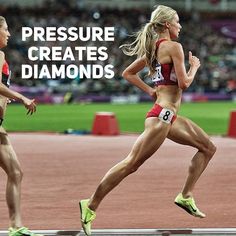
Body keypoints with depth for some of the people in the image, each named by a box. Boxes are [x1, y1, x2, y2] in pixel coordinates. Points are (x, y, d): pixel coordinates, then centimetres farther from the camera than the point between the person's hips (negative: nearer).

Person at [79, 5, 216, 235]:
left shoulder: (153, 48, 14)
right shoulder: (174, 47, -11)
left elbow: (127, 73, 20)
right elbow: (184, 83, -15)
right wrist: (194, 66, 3)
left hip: (170, 116, 10)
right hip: (162, 115, -10)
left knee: (208, 147, 16)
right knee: (131, 164, -11)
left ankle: (185, 196, 15)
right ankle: (91, 205, -10)